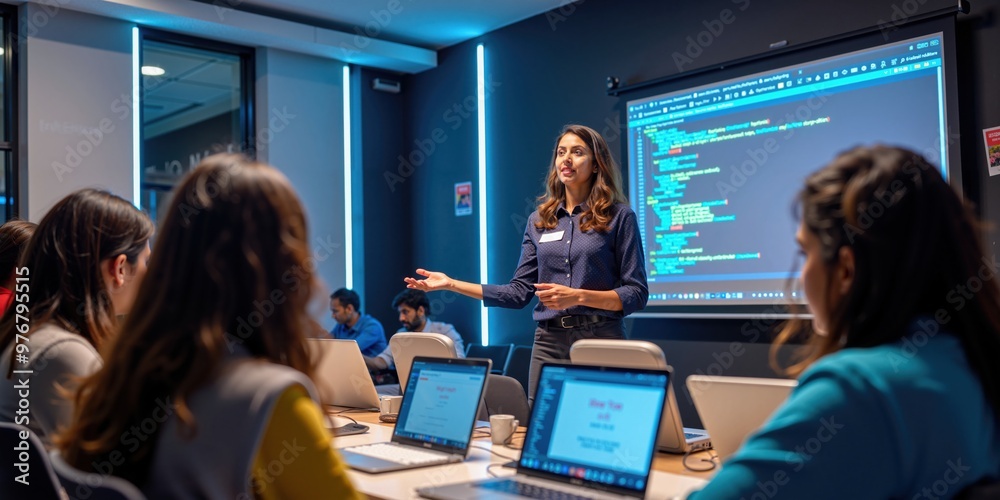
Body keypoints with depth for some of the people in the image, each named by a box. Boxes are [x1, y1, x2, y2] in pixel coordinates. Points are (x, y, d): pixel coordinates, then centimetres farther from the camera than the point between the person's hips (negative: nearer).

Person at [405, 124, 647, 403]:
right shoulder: (539, 221, 11)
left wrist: (578, 296, -19)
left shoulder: (618, 216, -1)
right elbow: (520, 292, 8)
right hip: (548, 342, 4)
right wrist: (452, 284, 2)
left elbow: (637, 294, -5)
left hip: (599, 340, -3)